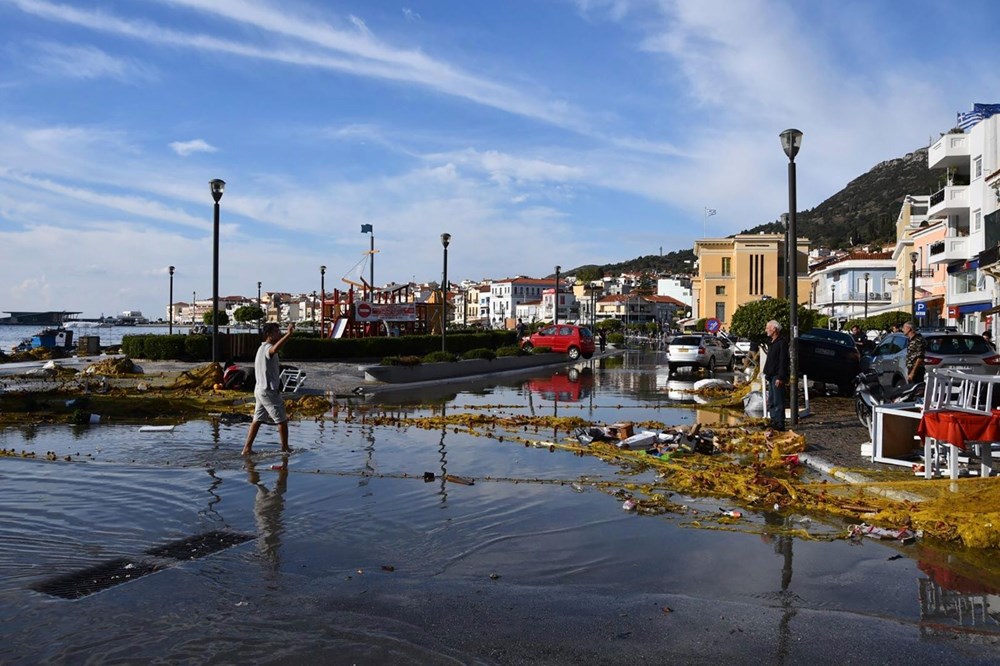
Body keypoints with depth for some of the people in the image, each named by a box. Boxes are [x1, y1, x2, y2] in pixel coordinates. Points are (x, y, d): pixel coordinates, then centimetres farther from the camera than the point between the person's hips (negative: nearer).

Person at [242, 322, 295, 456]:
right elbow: (275, 349, -44)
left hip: (260, 389, 10)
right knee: (282, 420, 0)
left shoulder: (262, 348, 17)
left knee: (257, 419, 10)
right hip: (269, 391, -10)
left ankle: (247, 448, 9)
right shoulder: (267, 348, -17)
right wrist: (289, 334, -50)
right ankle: (285, 449, 9)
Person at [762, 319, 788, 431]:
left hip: (777, 377, -10)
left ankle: (780, 424, -6)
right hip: (771, 376, 10)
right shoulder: (772, 343, 17)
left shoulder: (781, 343, -13)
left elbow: (783, 362, -19)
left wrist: (780, 377, -22)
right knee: (771, 401, 14)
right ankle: (773, 421, 21)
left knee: (778, 401, -8)